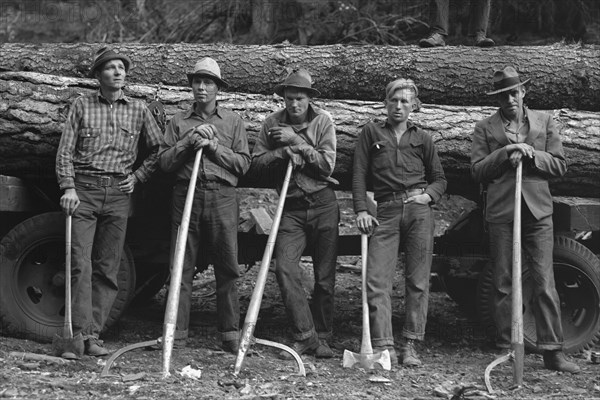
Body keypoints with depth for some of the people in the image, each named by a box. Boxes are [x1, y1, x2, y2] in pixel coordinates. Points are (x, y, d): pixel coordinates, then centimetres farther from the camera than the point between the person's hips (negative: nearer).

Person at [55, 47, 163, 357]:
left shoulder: (138, 110, 11)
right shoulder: (82, 105, 7)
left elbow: (158, 150, 16)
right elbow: (65, 150, 2)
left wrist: (137, 177, 5)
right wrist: (68, 187, -9)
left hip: (119, 193, 2)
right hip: (84, 190, -2)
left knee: (107, 269, 2)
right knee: (80, 263, -12)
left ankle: (94, 334, 7)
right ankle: (81, 331, -13)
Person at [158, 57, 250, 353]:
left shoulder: (233, 121, 13)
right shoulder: (178, 122, 14)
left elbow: (243, 163, 5)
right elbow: (164, 161, 6)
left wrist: (214, 147, -6)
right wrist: (188, 143, -7)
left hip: (222, 198, -1)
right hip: (186, 195, 1)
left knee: (227, 269, -1)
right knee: (181, 268, -1)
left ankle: (230, 334, 4)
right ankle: (177, 333, 2)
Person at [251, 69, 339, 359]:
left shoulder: (323, 122, 1)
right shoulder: (273, 124, 5)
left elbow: (327, 163, -8)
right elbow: (257, 162, 2)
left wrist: (297, 142, -13)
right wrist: (283, 153, -14)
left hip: (323, 205, -1)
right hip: (290, 207, 1)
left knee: (325, 276, 3)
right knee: (285, 268, -15)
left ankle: (321, 337, 15)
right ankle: (304, 336, -10)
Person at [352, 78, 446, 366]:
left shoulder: (422, 139, 17)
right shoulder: (371, 132, 14)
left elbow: (439, 178, 19)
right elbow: (359, 174, 8)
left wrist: (429, 195, -3)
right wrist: (361, 210, -3)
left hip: (419, 210, 1)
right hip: (386, 211, -1)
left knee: (418, 281, -2)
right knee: (377, 280, -11)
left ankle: (411, 346, 3)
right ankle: (383, 346, -11)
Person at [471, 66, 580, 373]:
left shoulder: (544, 122, 12)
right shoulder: (485, 128, 9)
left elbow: (559, 166, 7)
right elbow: (477, 171, 1)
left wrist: (531, 154, -8)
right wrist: (505, 153, -11)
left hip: (537, 210, 0)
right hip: (501, 211, 0)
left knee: (544, 282, -5)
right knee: (503, 284, 4)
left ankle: (552, 351, -3)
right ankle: (506, 348, 10)